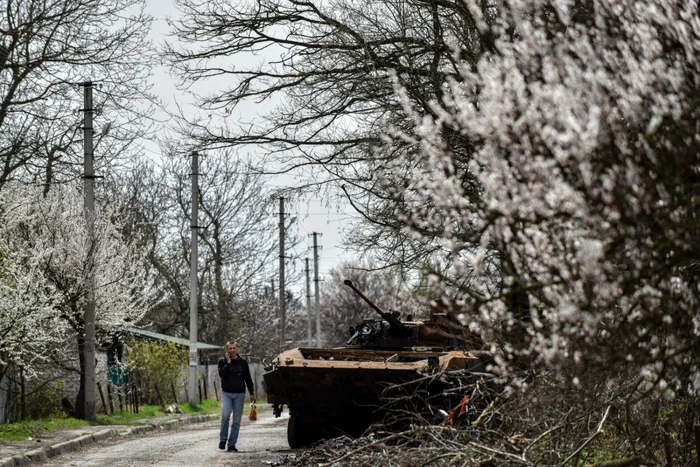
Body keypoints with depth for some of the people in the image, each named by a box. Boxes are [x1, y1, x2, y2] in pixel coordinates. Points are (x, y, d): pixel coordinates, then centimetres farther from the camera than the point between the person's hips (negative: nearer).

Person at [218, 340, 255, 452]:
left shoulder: (242, 362, 8)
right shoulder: (222, 362, 4)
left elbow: (248, 379, 10)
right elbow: (222, 375, -14)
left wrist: (252, 393, 6)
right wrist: (228, 363, -14)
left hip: (239, 394, 2)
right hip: (226, 393, -2)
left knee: (236, 421, 0)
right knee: (225, 415, -21)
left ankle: (232, 444, 4)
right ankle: (223, 439, -4)